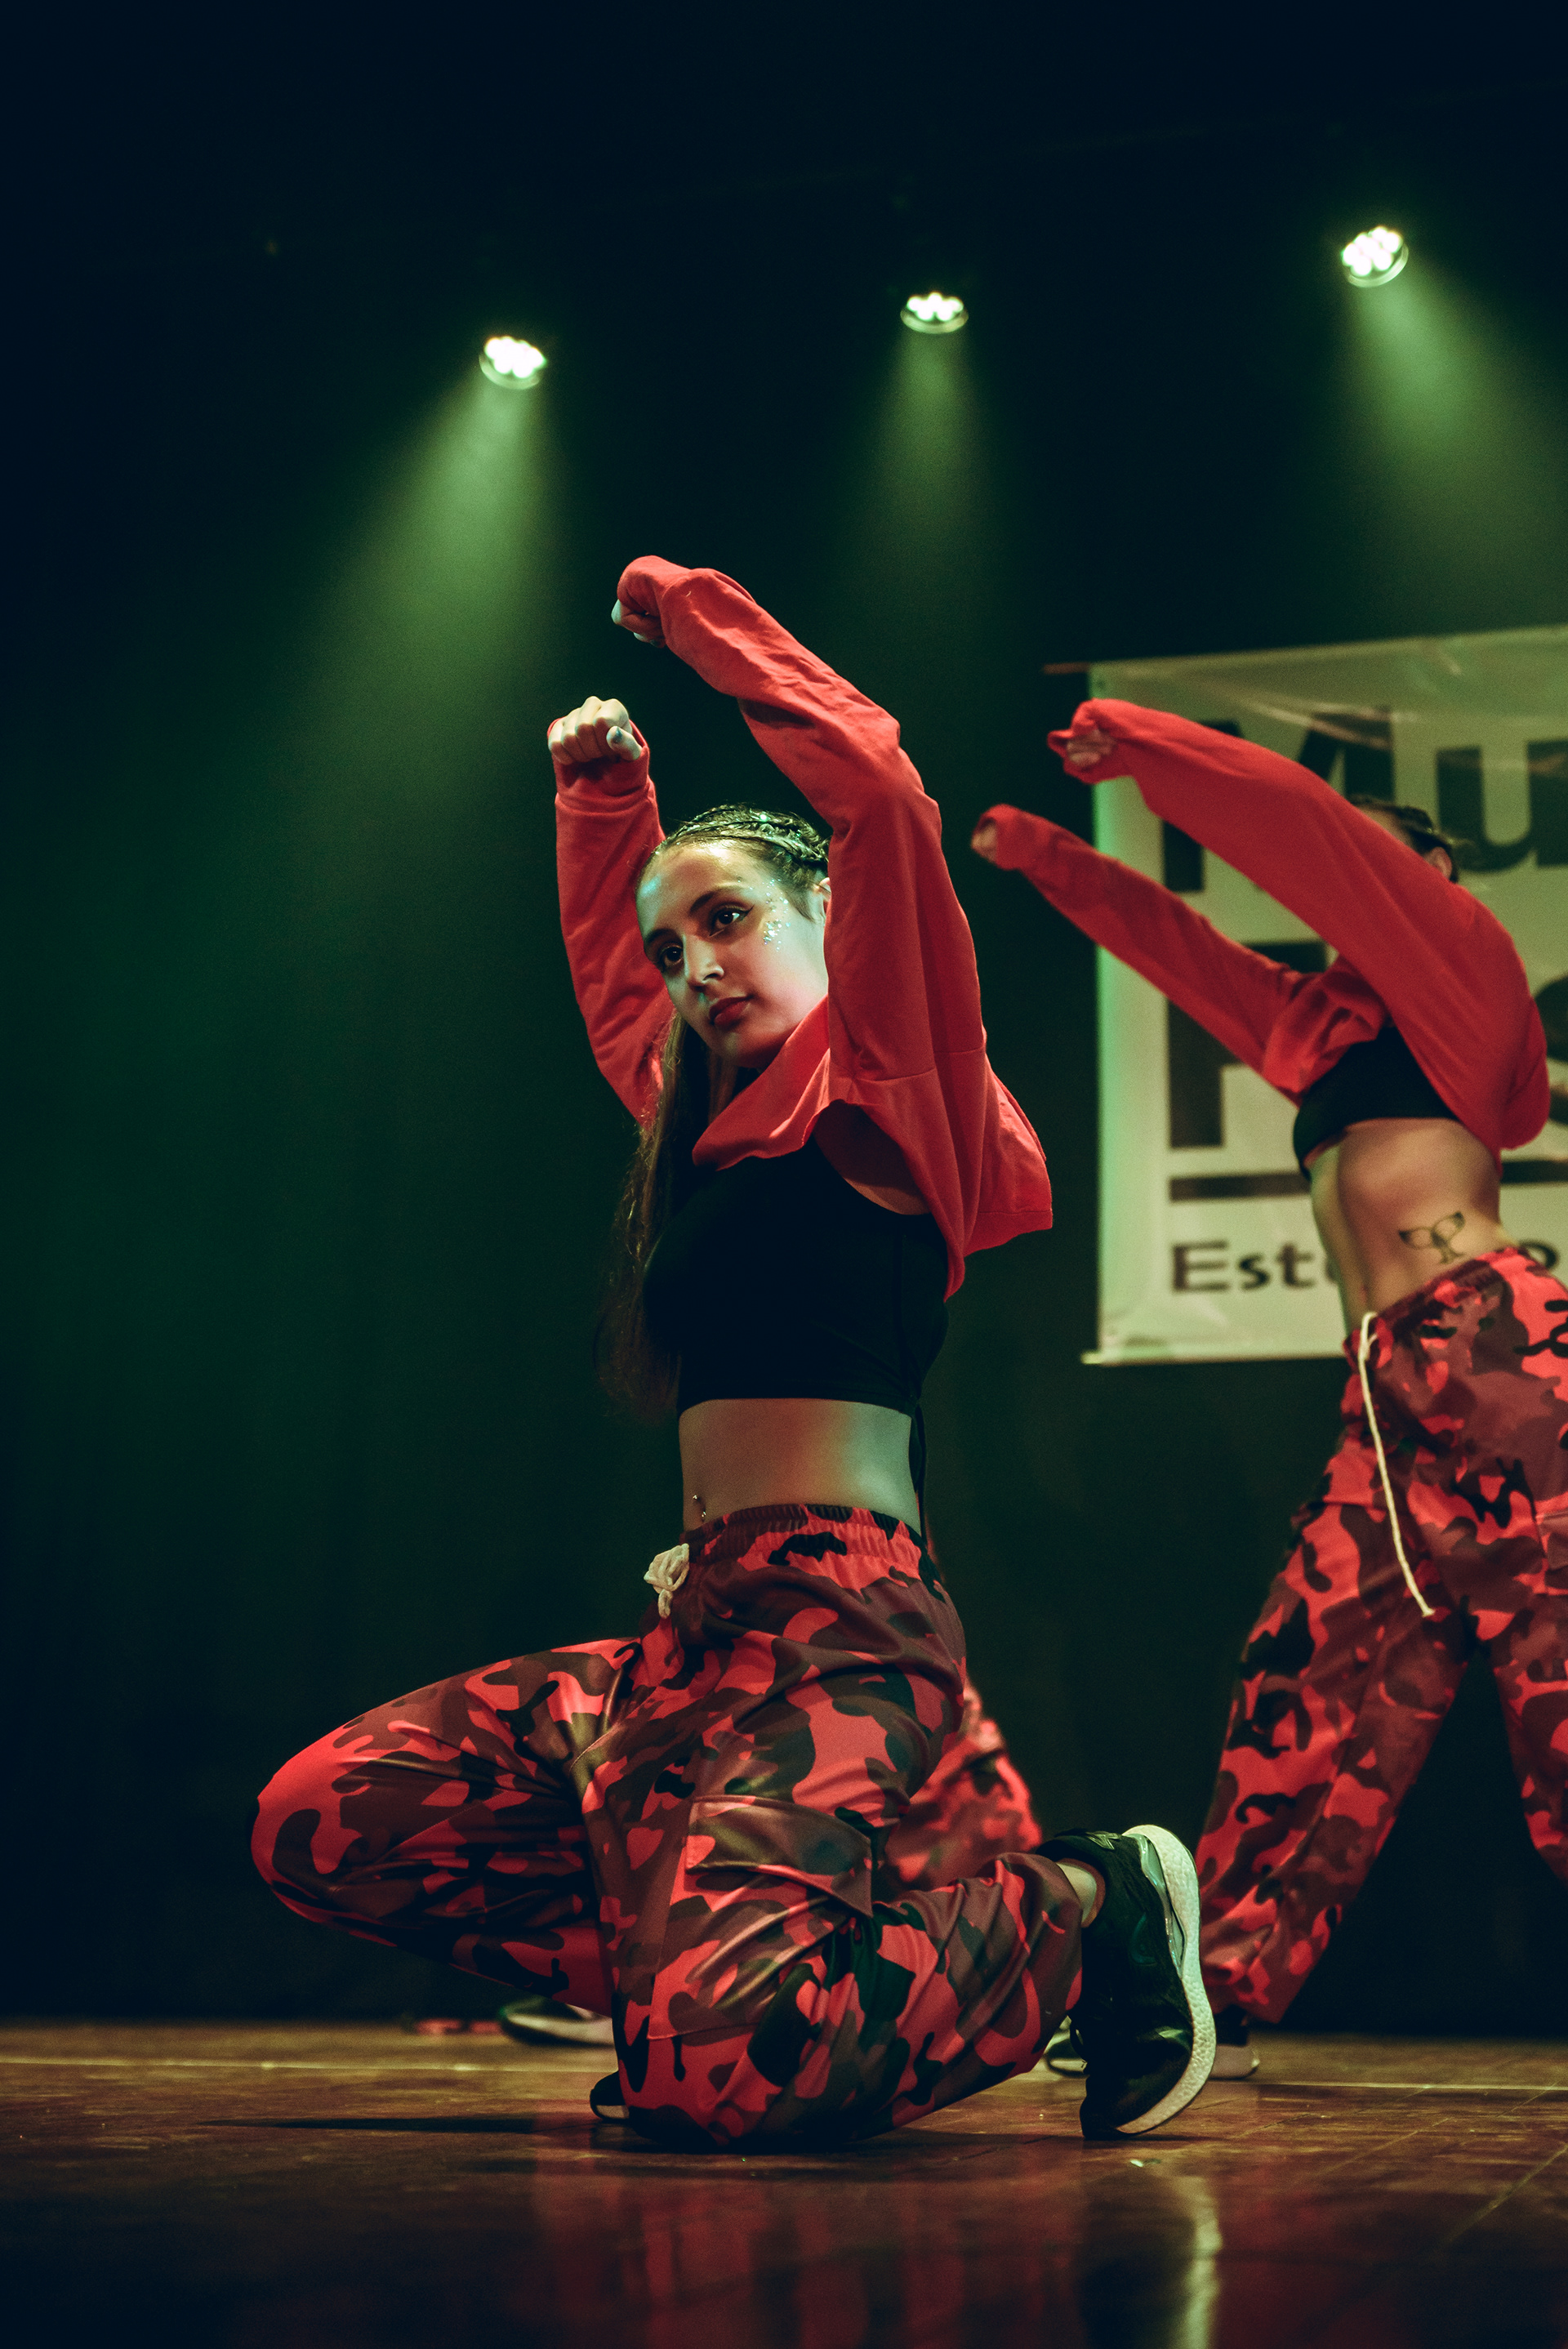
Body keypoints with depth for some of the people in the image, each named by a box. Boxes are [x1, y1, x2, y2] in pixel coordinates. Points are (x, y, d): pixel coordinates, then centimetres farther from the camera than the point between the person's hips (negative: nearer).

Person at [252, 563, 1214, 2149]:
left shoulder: (880, 1088, 0)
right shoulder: (709, 1118, 23)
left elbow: (876, 790, -14)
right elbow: (607, 978, 45)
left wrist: (695, 613, -2)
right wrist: (604, 801, 40)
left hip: (838, 1618, -8)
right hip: (698, 1626, 9)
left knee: (712, 2065, -31)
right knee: (319, 1827, -2)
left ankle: (1084, 1909, -6)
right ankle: (690, 1965, 4)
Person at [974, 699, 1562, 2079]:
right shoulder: (1324, 1026, 28)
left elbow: (1316, 835, -1)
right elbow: (1187, 952, 38)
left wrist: (1147, 748, 4)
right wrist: (1053, 860, 36)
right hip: (1387, 1408, 8)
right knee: (1309, 1702, 6)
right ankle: (1217, 2003, 10)